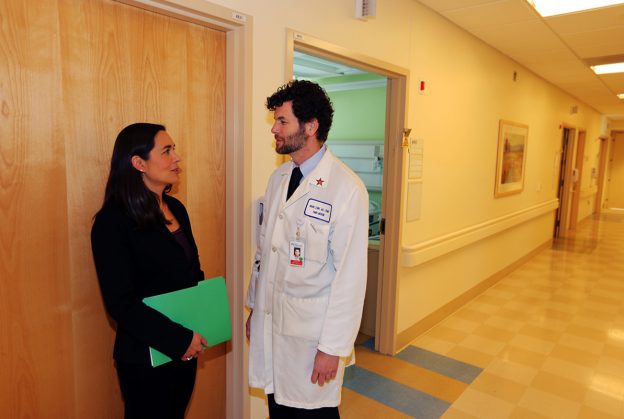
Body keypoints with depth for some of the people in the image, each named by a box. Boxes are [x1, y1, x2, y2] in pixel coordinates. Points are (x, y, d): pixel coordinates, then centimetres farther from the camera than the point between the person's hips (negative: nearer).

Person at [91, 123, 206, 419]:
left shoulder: (175, 208, 4)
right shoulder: (113, 221, -17)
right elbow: (120, 303, -19)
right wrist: (178, 339, -18)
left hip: (186, 350, 7)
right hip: (146, 358, -6)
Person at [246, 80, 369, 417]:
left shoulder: (347, 188, -18)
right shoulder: (278, 177, 5)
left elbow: (350, 276, -17)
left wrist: (333, 347, -14)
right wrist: (254, 307, 15)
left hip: (312, 334, -6)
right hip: (269, 325, 6)